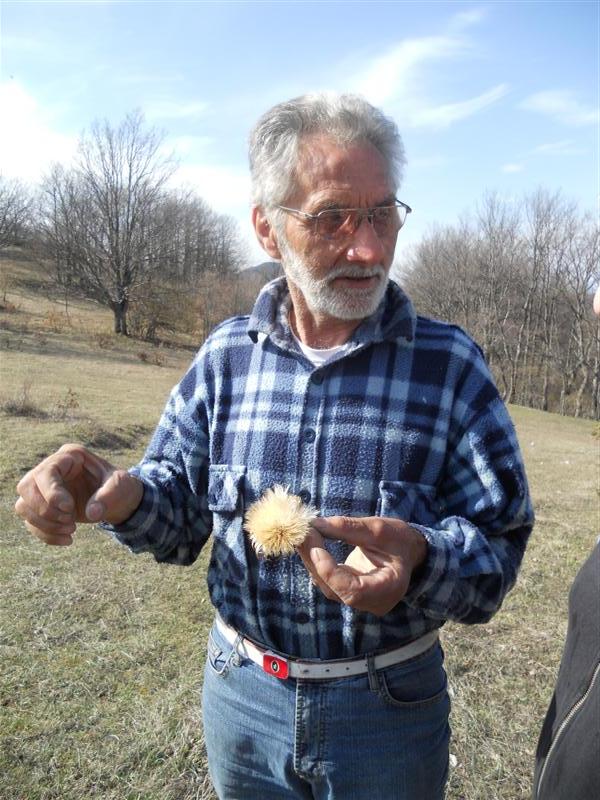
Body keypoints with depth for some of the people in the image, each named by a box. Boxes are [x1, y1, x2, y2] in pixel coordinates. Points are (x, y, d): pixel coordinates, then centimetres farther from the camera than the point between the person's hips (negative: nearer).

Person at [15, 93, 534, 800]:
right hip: (239, 694, 3)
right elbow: (183, 507, 0)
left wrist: (421, 561, -35)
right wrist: (124, 496, -22)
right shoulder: (225, 355, -7)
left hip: (389, 712, -1)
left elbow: (499, 542, -13)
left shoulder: (450, 364, -13)